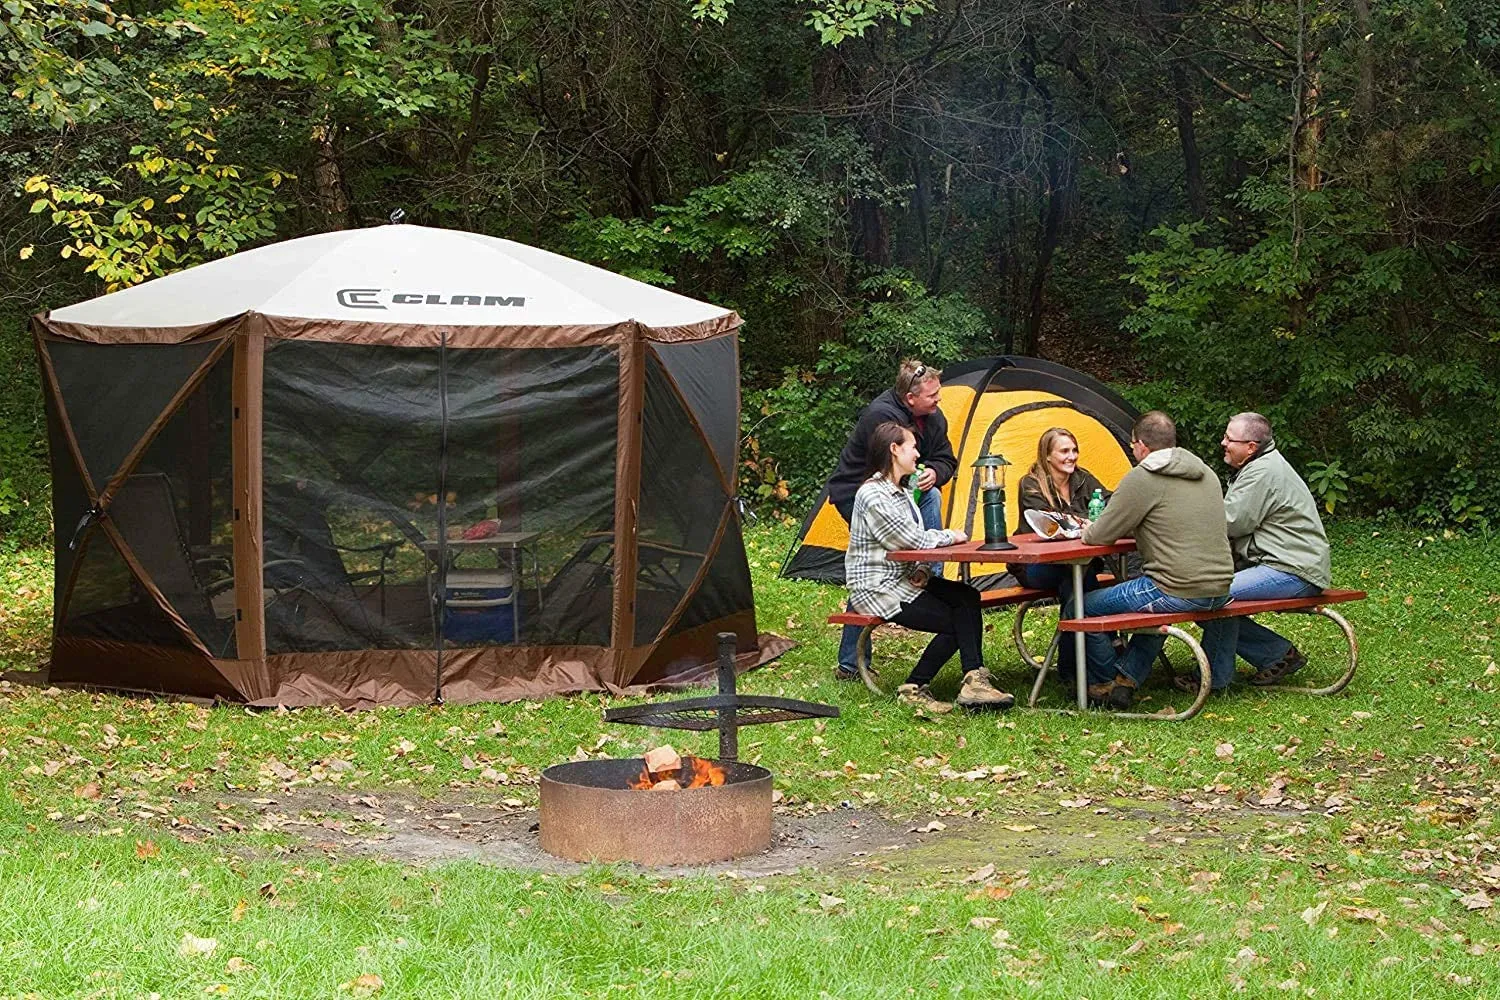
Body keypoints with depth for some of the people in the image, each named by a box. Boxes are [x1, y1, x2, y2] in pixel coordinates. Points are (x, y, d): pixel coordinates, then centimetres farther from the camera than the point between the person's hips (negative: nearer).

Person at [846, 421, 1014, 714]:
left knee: (967, 597, -13)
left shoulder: (901, 492, 15)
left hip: (902, 578, 9)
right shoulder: (872, 496, -17)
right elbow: (912, 539, -19)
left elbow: (915, 544, 17)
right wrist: (951, 537, -2)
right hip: (877, 590, -9)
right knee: (954, 622, -16)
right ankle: (914, 689, -6)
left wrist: (921, 570, -4)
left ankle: (974, 680, -19)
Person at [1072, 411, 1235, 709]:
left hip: (1177, 590, -9)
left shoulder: (1142, 478, -9)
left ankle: (1107, 684, 21)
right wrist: (1132, 529, 30)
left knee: (1078, 608, 4)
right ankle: (1128, 677, 30)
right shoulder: (1206, 475, 14)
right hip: (1220, 589, 9)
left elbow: (1101, 535, -5)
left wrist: (1086, 531, 19)